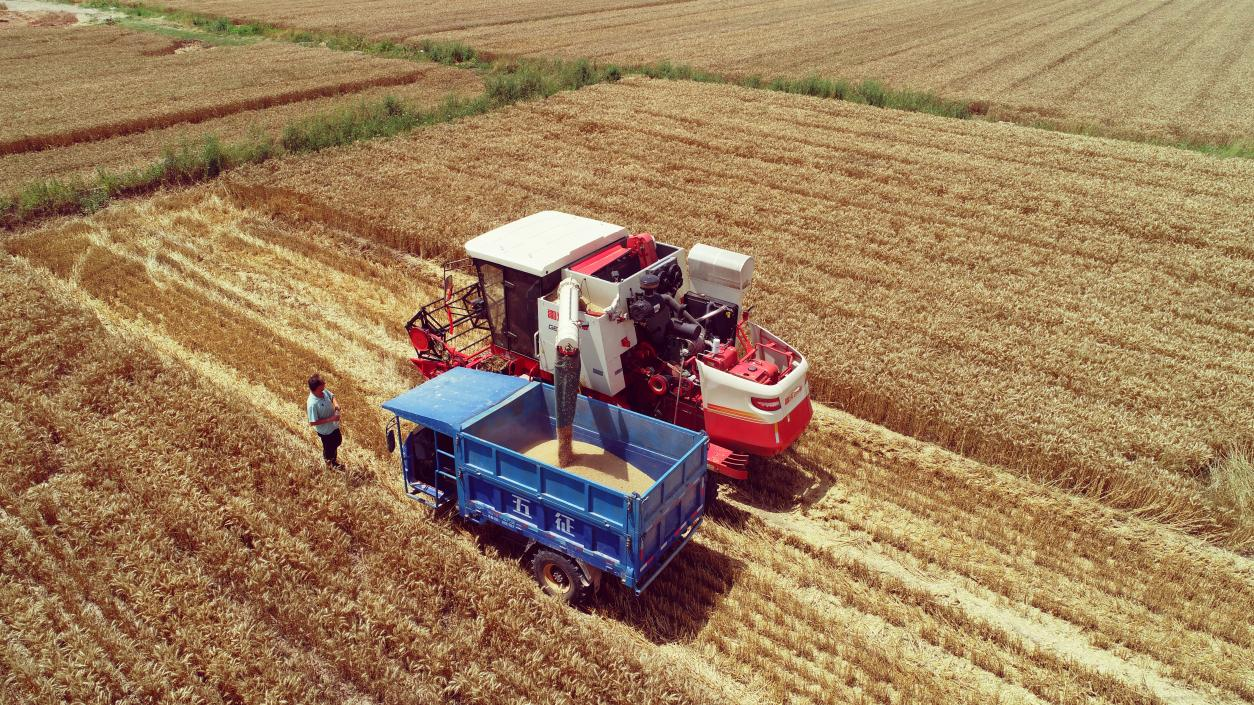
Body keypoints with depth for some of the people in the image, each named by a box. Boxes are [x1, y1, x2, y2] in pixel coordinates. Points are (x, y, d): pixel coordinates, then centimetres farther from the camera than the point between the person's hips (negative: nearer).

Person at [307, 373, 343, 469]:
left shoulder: (324, 391, -18)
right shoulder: (312, 404, -38)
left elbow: (332, 396, 5)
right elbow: (312, 422, -30)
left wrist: (335, 404, -16)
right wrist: (330, 419, -30)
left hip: (334, 425, 7)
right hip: (325, 430, -7)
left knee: (338, 441, 30)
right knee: (329, 447, 22)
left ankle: (334, 457, 60)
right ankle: (331, 462, 53)